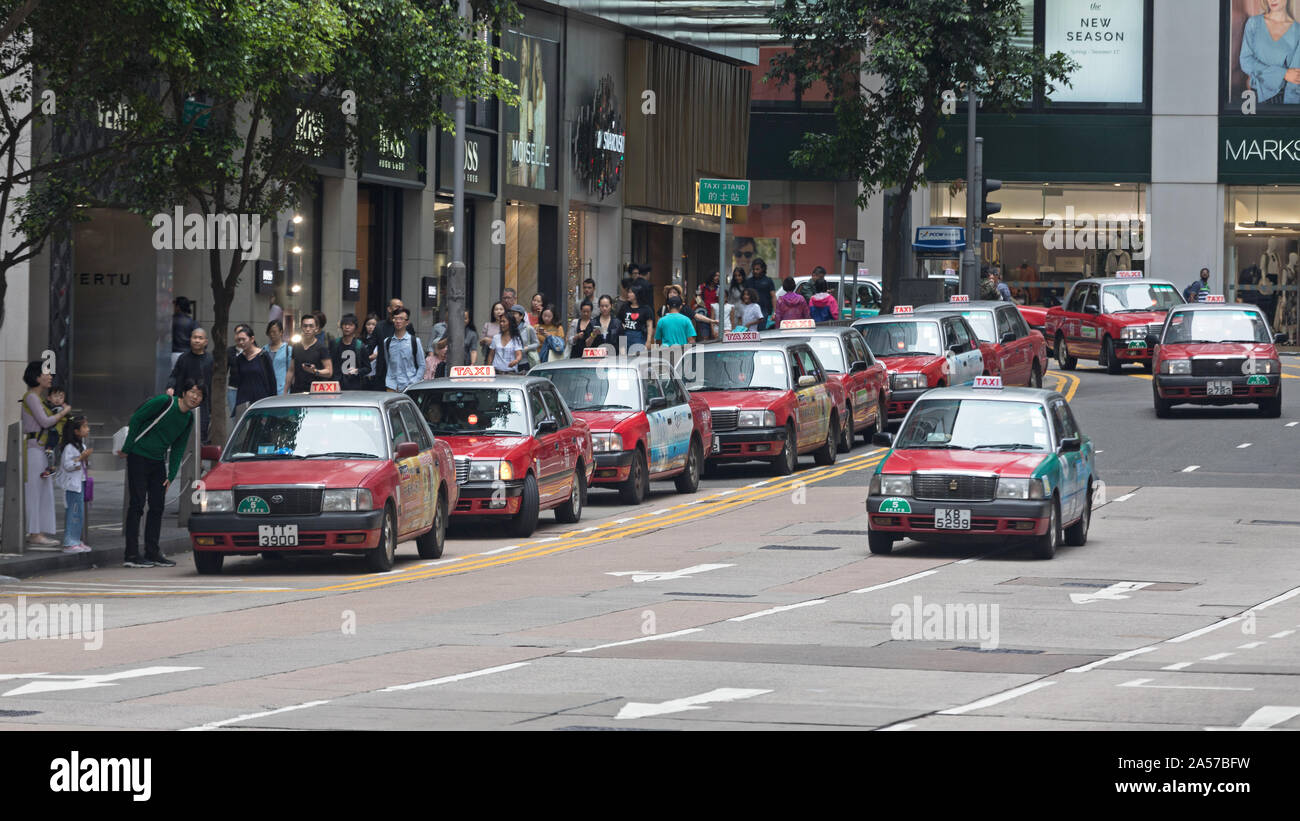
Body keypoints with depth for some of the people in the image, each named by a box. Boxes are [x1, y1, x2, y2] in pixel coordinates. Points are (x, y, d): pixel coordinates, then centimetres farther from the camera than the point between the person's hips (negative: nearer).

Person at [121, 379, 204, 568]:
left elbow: (178, 449, 14)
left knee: (157, 507, 6)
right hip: (138, 458, -7)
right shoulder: (165, 402, -14)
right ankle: (131, 555, -8)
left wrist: (171, 476, 8)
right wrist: (128, 448, -11)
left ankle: (152, 553, 12)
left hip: (158, 462, 7)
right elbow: (136, 419, -11)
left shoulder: (189, 419, 7)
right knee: (137, 505, -8)